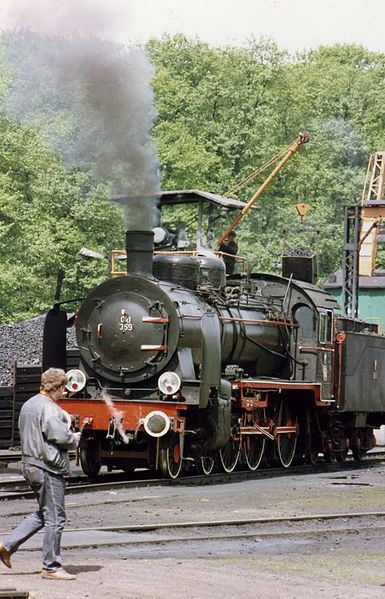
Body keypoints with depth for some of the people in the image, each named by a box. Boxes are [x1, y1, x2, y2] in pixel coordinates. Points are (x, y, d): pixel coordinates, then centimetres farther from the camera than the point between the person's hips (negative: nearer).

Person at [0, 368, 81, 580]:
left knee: (44, 513, 19)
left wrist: (69, 437, 16)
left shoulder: (29, 405, 15)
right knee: (54, 518, -1)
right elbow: (60, 437, -22)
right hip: (48, 467, -10)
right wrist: (74, 439, 1)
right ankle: (51, 567, 5)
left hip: (30, 465, 10)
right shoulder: (49, 408, -17)